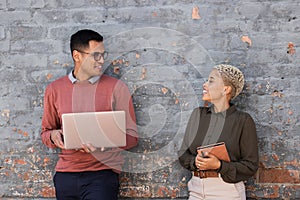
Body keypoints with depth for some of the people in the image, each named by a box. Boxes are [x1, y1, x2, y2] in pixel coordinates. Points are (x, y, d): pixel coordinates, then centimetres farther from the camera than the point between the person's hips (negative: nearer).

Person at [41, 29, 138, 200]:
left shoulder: (117, 87, 1)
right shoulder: (55, 89, 8)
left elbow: (131, 136, -1)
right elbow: (46, 132, 17)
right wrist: (53, 136, -6)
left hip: (102, 174, -2)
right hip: (65, 176, 3)